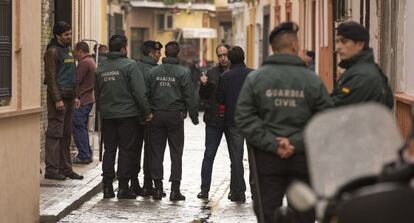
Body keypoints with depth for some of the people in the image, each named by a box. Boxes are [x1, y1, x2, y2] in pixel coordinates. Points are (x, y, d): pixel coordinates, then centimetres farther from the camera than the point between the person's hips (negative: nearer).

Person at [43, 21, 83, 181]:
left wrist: (75, 96, 17)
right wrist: (57, 100, -20)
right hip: (58, 97, -9)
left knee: (66, 134, 11)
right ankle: (51, 169, -6)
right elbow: (51, 77, -16)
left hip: (68, 98, 9)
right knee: (55, 133, -8)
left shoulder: (67, 50, 18)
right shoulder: (53, 51, -10)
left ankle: (65, 168, 15)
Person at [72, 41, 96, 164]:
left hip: (82, 100, -10)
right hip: (89, 99, 10)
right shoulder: (91, 61, 18)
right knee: (82, 128, 16)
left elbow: (76, 81, -18)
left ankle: (84, 156, -6)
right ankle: (87, 154, 19)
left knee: (78, 128, -6)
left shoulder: (84, 62, -14)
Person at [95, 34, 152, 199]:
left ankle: (107, 186, 10)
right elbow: (139, 92, -14)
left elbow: (97, 94, 15)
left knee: (109, 150, 11)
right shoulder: (129, 65, -10)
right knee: (126, 150, 1)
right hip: (127, 114, -5)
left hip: (107, 116, 5)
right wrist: (146, 112, -7)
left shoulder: (101, 69, 9)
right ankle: (123, 187, -1)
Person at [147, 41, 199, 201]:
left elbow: (146, 94, 2)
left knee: (156, 152, 8)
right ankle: (175, 189, -1)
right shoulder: (183, 72, -6)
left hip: (156, 115, 2)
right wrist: (194, 116, 2)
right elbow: (190, 97, -6)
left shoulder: (153, 72, 2)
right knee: (176, 153, 3)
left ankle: (158, 188, 9)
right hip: (175, 115, -2)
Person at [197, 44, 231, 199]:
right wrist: (204, 85, -9)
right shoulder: (212, 73, 7)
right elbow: (203, 96, 9)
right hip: (214, 120, 2)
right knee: (209, 155, 1)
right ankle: (204, 189, 4)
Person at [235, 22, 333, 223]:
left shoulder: (255, 78, -2)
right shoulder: (312, 80, -3)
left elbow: (244, 119, -8)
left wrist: (272, 144, -10)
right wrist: (297, 142, -11)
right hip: (303, 159, 0)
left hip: (267, 160, 0)